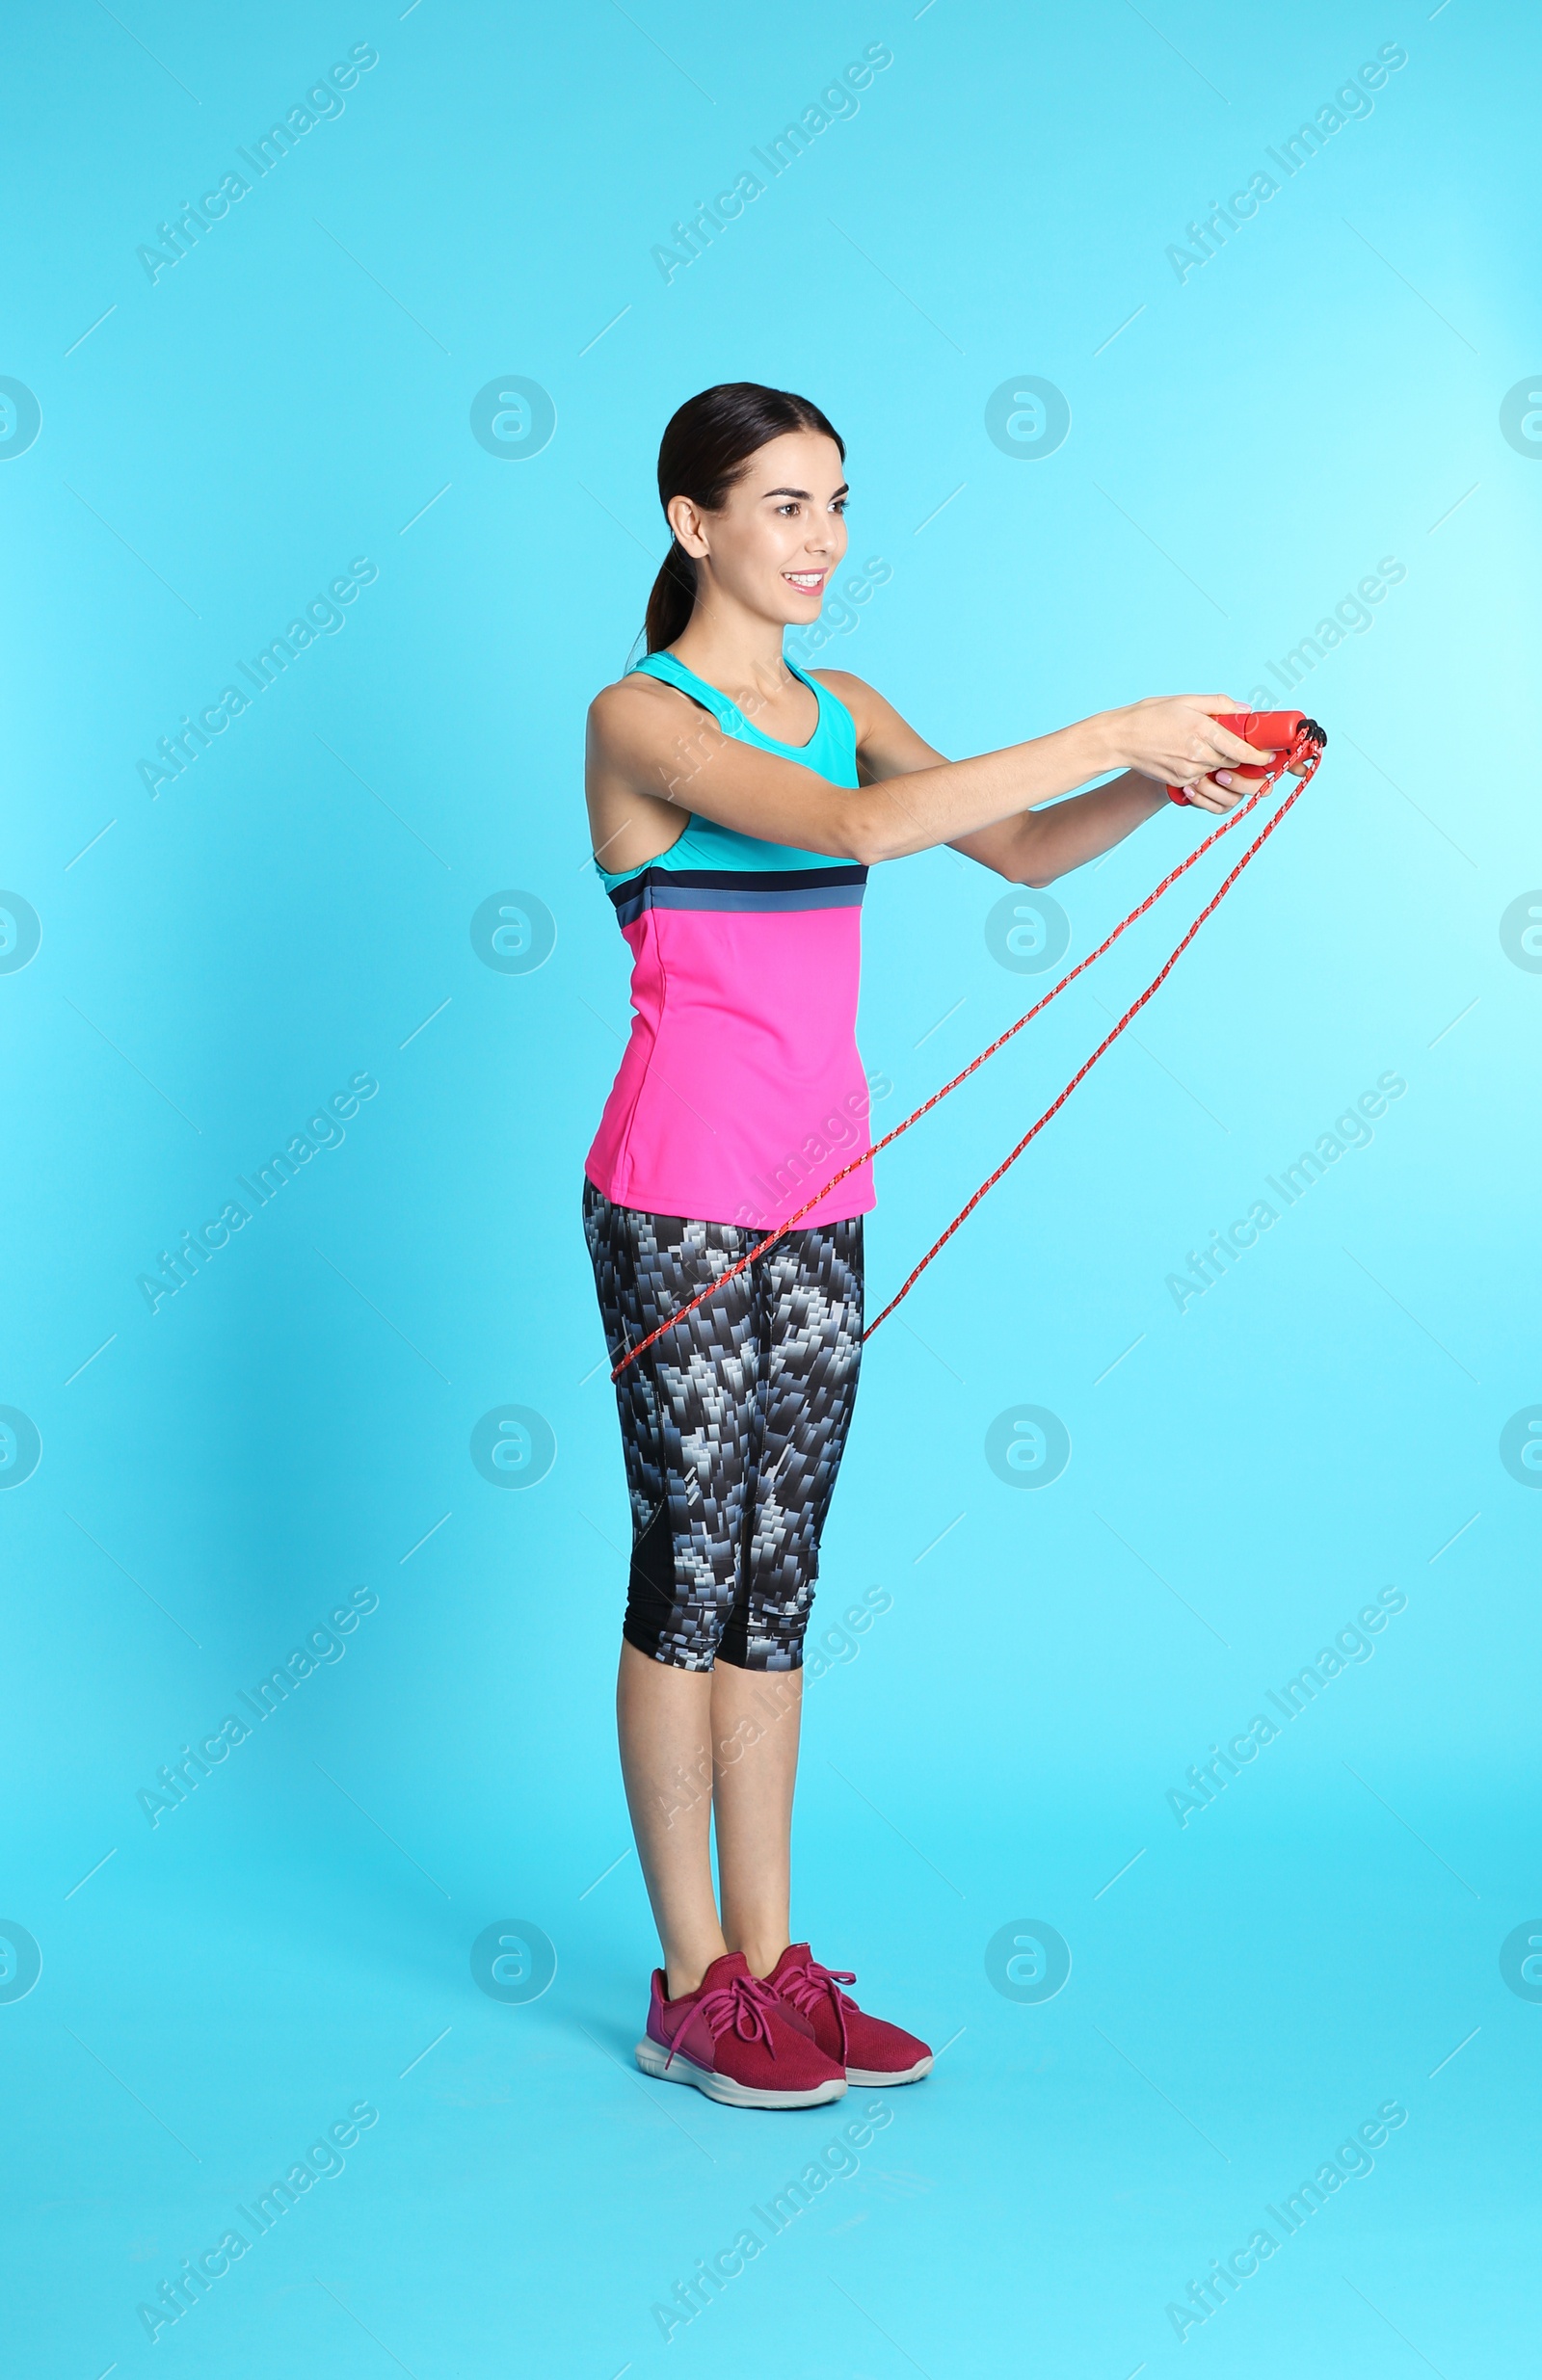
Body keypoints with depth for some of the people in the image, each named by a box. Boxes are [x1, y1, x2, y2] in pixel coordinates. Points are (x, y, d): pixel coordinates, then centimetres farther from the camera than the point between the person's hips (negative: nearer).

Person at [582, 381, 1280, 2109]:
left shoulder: (839, 709, 14)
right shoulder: (643, 717, -10)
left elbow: (1019, 850, 7)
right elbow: (853, 828, -25)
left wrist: (1162, 780, -11)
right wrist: (1106, 731, -26)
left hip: (817, 1187, 7)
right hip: (681, 1190, -7)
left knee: (776, 1580, 11)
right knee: (690, 1568, 0)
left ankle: (772, 1963, 19)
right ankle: (692, 1987, 12)